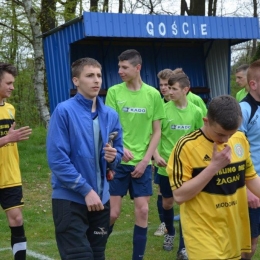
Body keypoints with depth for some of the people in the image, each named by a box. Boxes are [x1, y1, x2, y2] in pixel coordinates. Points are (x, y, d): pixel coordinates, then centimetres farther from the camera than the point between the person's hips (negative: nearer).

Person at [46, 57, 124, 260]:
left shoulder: (110, 115, 7)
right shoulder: (64, 111, -11)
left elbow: (118, 151, 15)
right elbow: (57, 159, -16)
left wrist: (113, 157, -10)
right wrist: (86, 190, -17)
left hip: (101, 197, 6)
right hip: (70, 199, -6)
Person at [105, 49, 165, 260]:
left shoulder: (153, 94, 1)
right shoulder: (114, 92, -2)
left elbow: (156, 131, 5)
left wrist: (146, 159, -4)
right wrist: (120, 147, -22)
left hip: (142, 163, 1)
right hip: (118, 161, -1)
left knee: (142, 211, 2)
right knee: (112, 213, 1)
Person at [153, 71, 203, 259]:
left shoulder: (196, 111, -5)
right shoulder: (164, 109, -9)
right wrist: (156, 155, -19)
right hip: (167, 165, 0)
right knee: (167, 202, 15)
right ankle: (170, 233, 42)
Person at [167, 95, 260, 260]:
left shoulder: (240, 139, 1)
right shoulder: (187, 146, -16)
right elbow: (179, 195, -18)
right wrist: (214, 166, -24)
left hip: (235, 231, 6)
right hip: (203, 234, -5)